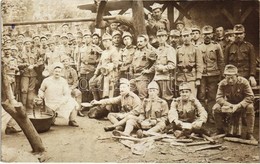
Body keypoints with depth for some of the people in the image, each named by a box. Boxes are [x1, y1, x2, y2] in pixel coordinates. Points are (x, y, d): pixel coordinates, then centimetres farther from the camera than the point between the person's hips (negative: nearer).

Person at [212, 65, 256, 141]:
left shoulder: (243, 82, -23)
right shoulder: (222, 84, -17)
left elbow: (250, 97, -25)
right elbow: (219, 98, -18)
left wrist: (238, 106, -36)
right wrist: (230, 105, -35)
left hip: (242, 104, -2)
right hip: (229, 104, 2)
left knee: (250, 107, -34)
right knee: (216, 108, -24)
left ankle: (249, 134, -21)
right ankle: (220, 131, 0)